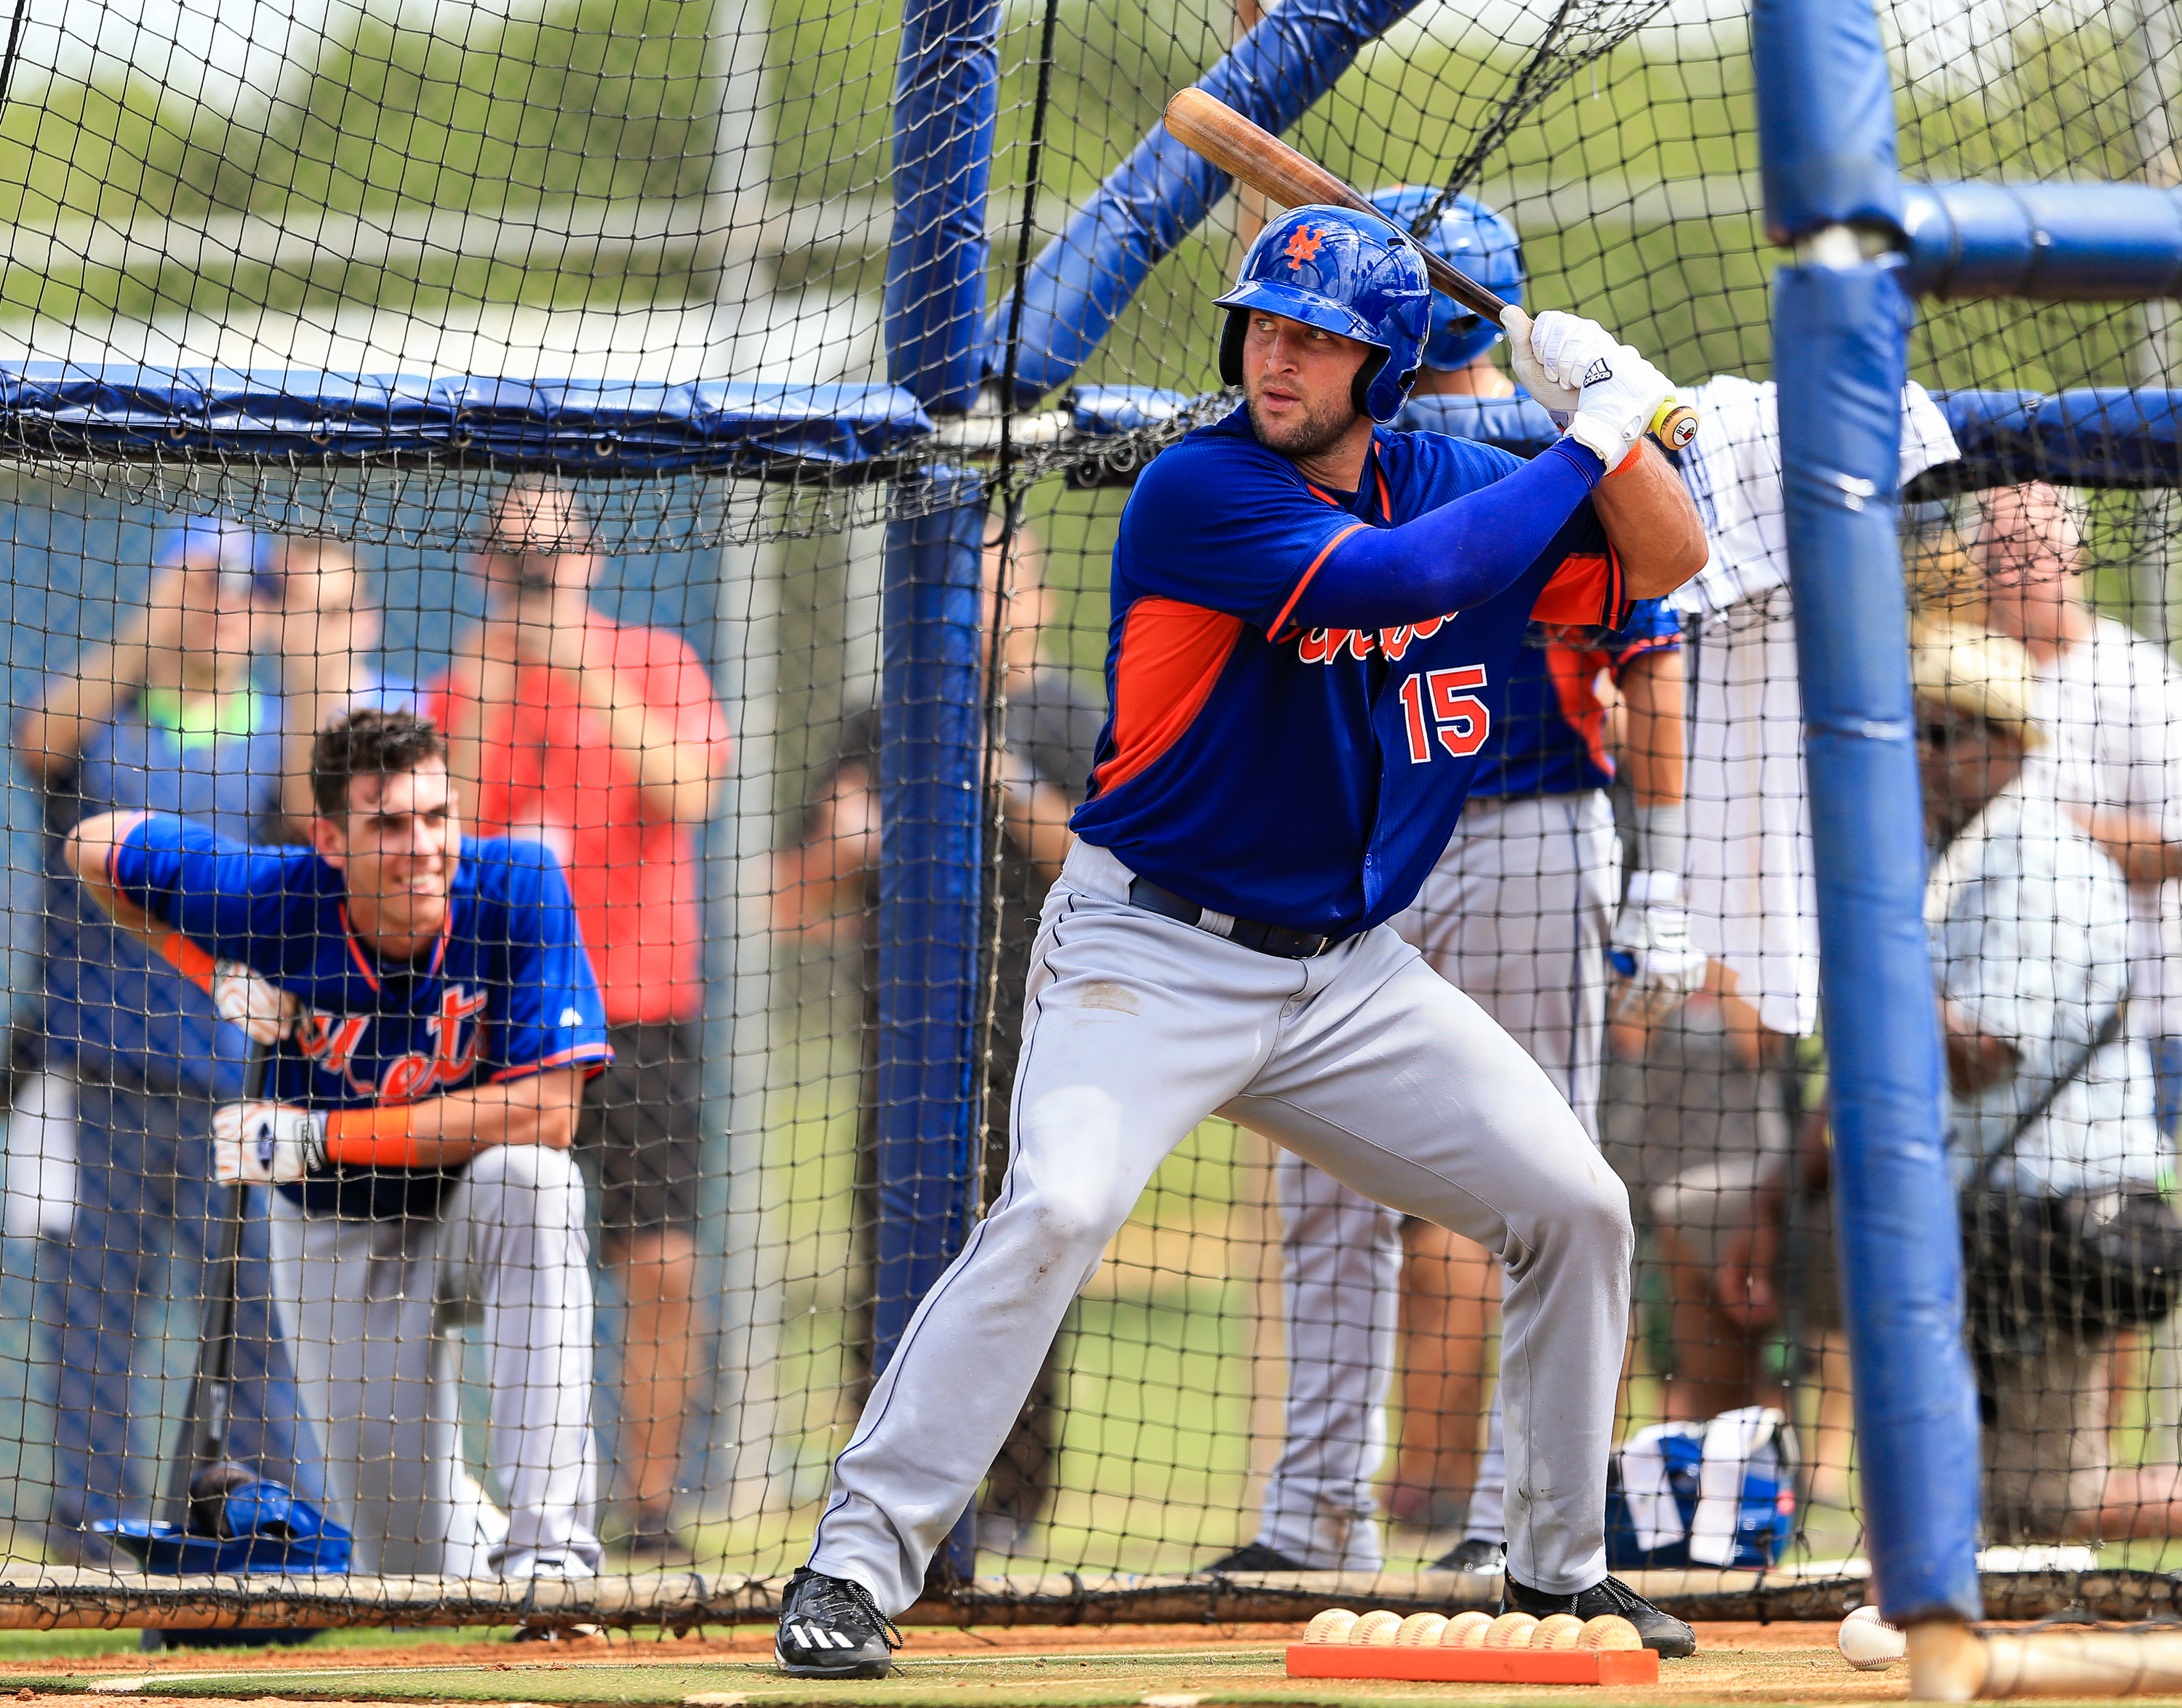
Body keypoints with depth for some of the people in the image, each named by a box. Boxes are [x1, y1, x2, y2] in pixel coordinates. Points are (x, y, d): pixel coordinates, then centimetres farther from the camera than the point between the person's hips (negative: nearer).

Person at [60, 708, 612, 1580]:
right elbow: (95, 846, -4)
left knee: (527, 1176, -39)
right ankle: (470, 1527, 40)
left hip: (473, 1211, -1)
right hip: (337, 1240, 1)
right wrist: (222, 974, -13)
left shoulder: (517, 889, -25)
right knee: (420, 1574, -2)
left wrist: (317, 1138, -29)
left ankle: (549, 1543, -36)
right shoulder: (271, 898, -21)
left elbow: (546, 1113, -30)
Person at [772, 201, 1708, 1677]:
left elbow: (1663, 564, 11)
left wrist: (1615, 406, -8)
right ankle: (859, 1563, -22)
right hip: (1158, 953, -6)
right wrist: (1589, 445, -23)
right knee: (1058, 1209, -27)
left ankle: (1561, 1563, 17)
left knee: (1576, 1209, 1)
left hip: (1351, 973, 6)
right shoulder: (1202, 490, -16)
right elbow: (1390, 580, -31)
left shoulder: (1446, 484, 4)